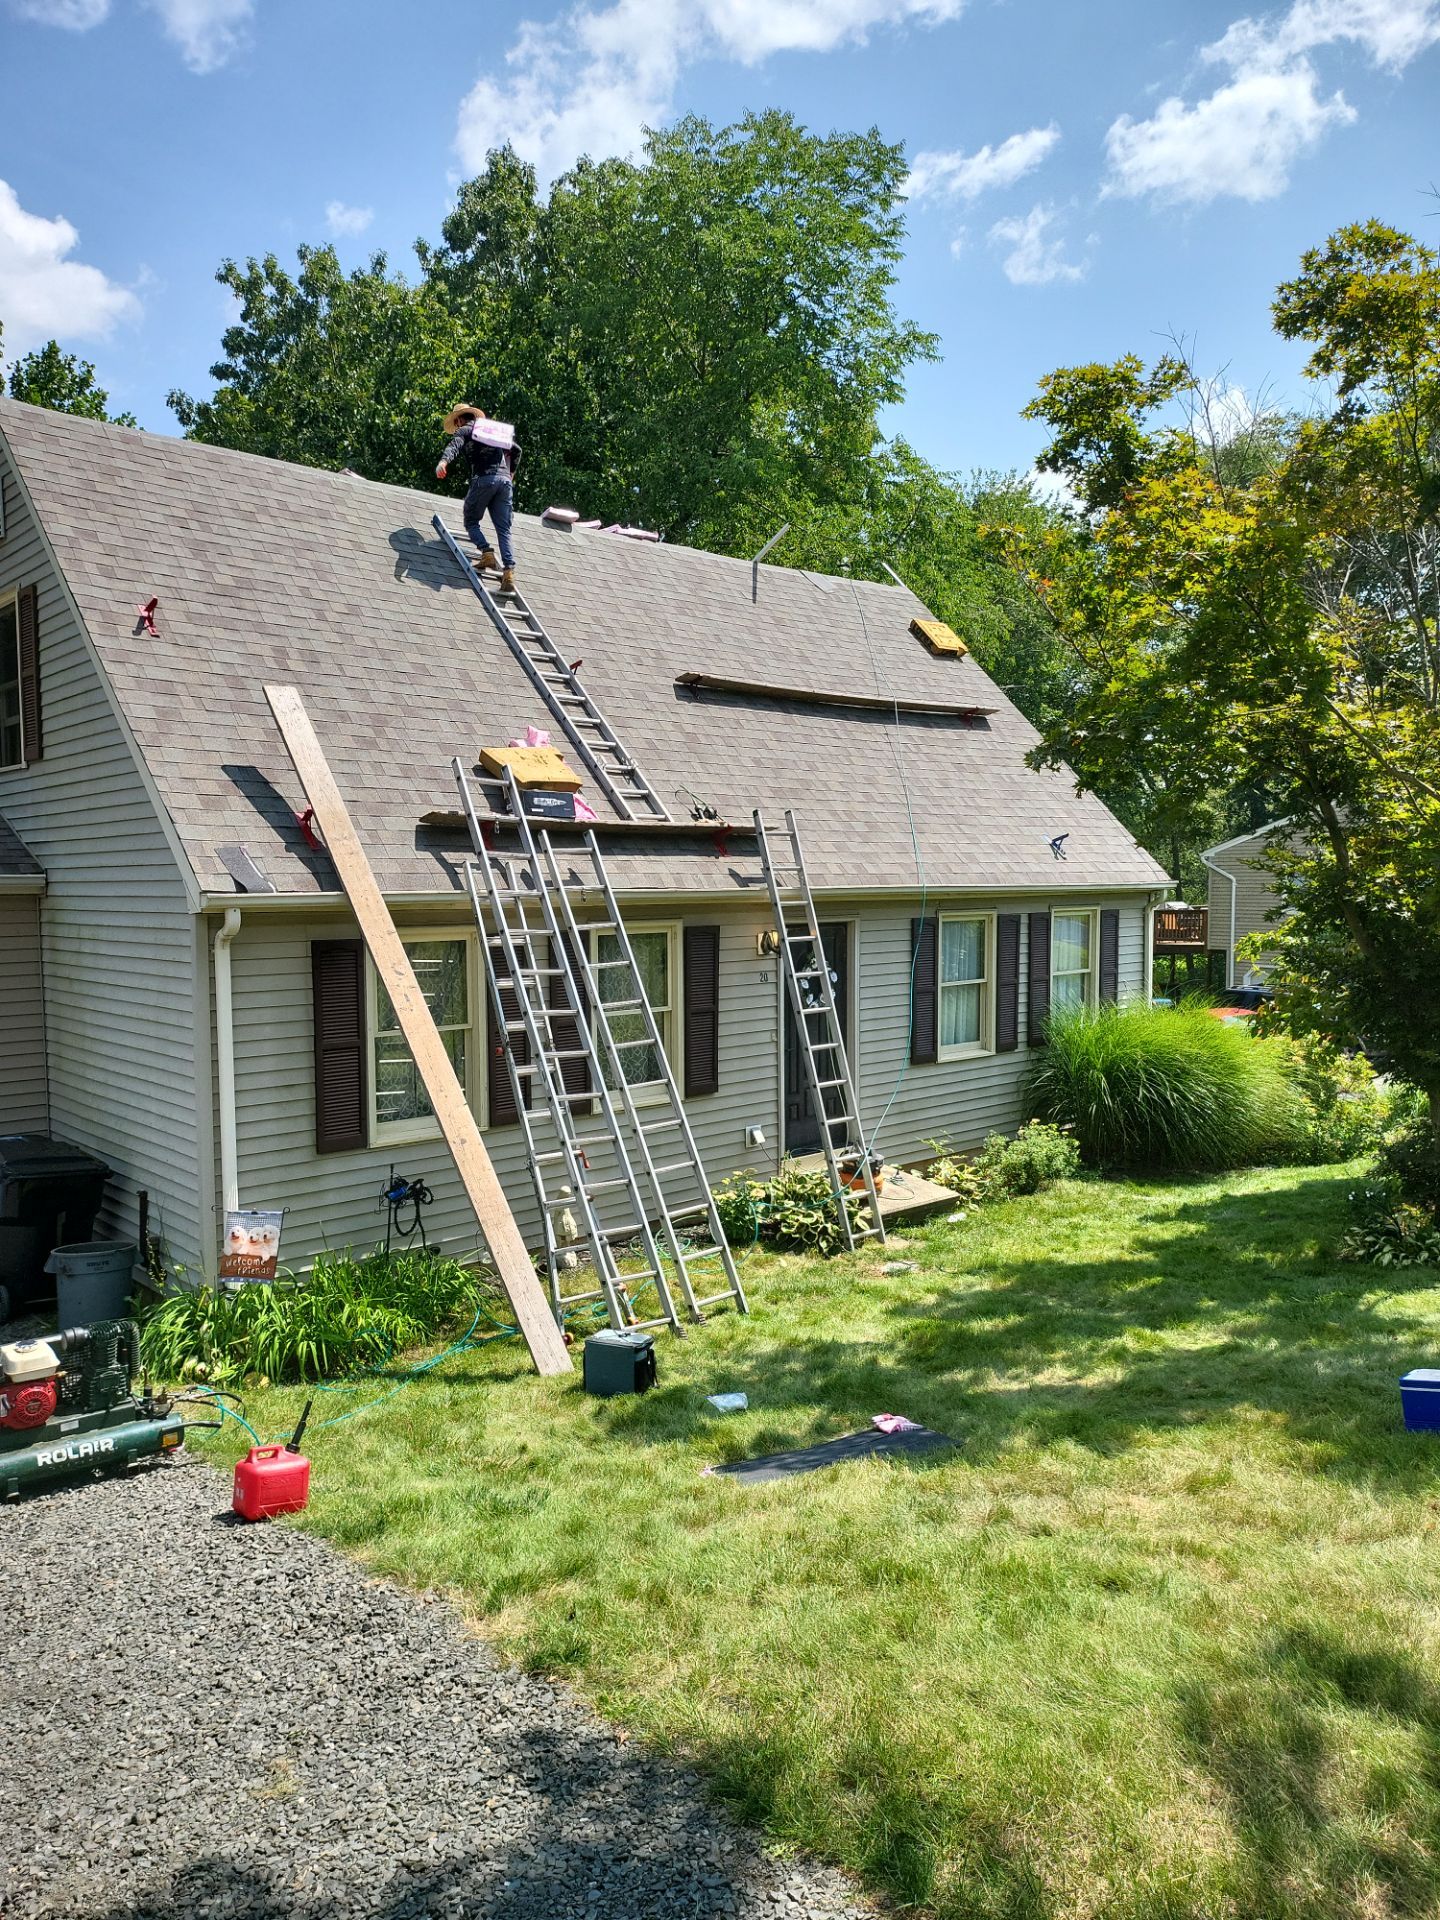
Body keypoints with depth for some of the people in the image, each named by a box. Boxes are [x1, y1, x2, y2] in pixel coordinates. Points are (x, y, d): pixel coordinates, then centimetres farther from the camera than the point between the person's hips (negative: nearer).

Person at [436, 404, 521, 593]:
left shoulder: (464, 431, 12)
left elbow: (454, 445, -9)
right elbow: (516, 450, 28)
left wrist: (443, 461, -28)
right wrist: (510, 473, 42)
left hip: (483, 479, -4)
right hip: (504, 480, 4)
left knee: (471, 522, 12)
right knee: (504, 529, 0)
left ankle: (487, 553, -13)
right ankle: (509, 571, -17)